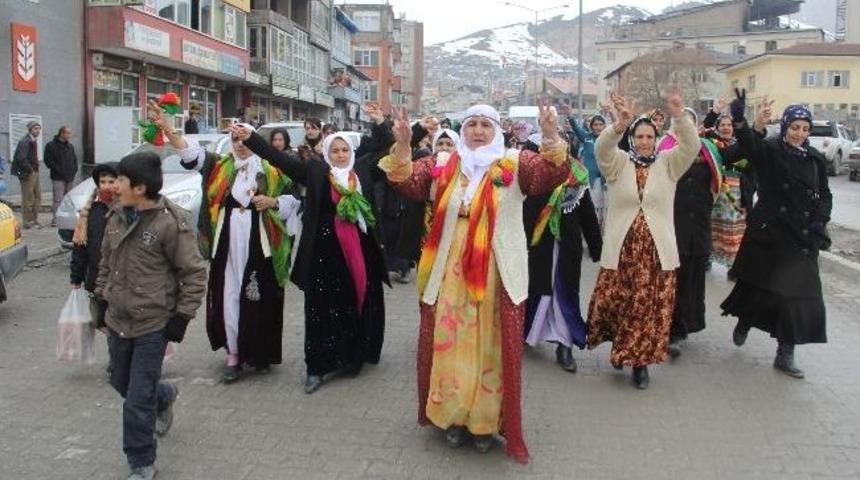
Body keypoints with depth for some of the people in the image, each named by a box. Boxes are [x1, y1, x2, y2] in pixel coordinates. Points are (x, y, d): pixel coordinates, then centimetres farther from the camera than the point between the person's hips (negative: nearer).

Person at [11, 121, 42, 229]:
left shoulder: (33, 141, 15)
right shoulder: (25, 142, -14)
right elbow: (21, 158, -23)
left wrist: (35, 169, 10)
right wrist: (30, 170, -17)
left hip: (33, 172, 10)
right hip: (27, 174, -10)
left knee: (37, 197, 14)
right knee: (28, 199, -4)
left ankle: (34, 220, 22)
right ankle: (28, 222, 3)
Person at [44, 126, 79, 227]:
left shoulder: (70, 146, 17)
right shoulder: (51, 146, -3)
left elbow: (75, 160, 23)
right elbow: (49, 161, -10)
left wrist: (74, 171, 7)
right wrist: (60, 171, -15)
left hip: (70, 178, 6)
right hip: (58, 178, -6)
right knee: (58, 199, -11)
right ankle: (55, 220, -11)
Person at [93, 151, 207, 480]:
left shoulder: (170, 222, -18)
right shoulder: (117, 216, 3)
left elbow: (194, 273, -14)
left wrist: (181, 318, -14)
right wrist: (102, 299, 16)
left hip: (152, 325, -7)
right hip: (117, 320, 7)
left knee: (138, 402, -2)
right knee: (121, 382, 23)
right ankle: (164, 396, 53)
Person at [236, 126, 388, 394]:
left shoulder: (363, 170, 7)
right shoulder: (315, 172, 2)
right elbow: (279, 158, -2)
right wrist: (249, 138, -9)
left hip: (359, 250, 2)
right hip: (326, 250, -2)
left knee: (360, 303, 10)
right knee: (323, 307, 1)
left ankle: (355, 356, 29)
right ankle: (319, 366, 9)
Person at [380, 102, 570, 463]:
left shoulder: (515, 164, 1)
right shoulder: (442, 166, 8)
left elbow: (551, 174, -14)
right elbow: (406, 182, -3)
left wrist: (551, 139, -32)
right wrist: (402, 146, -20)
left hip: (497, 274, -2)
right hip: (450, 273, 2)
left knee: (493, 345, 4)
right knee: (451, 343, 9)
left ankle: (486, 420, 19)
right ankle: (455, 415, 25)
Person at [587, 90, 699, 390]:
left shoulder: (668, 164, 5)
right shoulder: (617, 163, 3)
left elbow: (691, 146, -11)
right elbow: (601, 148, -18)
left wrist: (679, 117, -29)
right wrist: (620, 125, -38)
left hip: (657, 251, 1)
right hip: (621, 249, 0)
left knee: (652, 308, 2)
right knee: (612, 302, 2)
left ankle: (640, 361, 19)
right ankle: (621, 346, 31)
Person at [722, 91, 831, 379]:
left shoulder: (815, 159, 8)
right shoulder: (769, 151, -5)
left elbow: (825, 195, 15)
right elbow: (749, 144, -27)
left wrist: (820, 219, -5)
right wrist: (739, 120, -48)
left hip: (802, 238, 3)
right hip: (769, 233, -3)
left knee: (797, 293, 1)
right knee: (759, 285, 8)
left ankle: (785, 355, 11)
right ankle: (744, 322, 40)